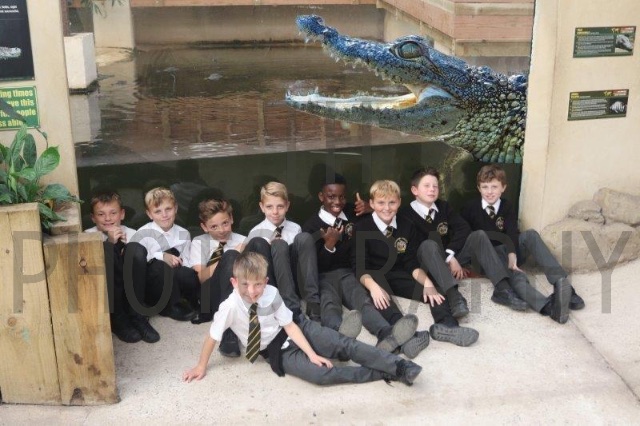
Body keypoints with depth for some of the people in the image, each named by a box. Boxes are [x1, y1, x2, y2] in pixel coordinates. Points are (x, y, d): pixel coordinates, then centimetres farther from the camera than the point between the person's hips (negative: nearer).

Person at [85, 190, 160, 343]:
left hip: (130, 291, 1)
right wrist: (111, 243, -27)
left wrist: (122, 244, -18)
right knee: (106, 250, -27)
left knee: (135, 249, -23)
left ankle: (136, 316, -16)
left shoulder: (131, 234, 0)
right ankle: (117, 319, -18)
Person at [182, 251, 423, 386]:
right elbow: (212, 336, -10)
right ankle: (385, 373, -19)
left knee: (345, 345, -18)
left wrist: (312, 354, -21)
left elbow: (290, 326, -14)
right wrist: (201, 367, 0)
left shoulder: (271, 293, -17)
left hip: (296, 331, 2)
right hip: (276, 351, -2)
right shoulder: (231, 306, -23)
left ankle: (398, 366, -16)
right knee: (320, 374, -26)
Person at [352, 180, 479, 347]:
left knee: (433, 291, -20)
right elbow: (359, 266, -15)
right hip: (373, 277, -4)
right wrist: (373, 287, -35)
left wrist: (428, 283, -19)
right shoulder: (361, 228, -8)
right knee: (379, 294, -37)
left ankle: (446, 326, -45)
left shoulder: (407, 226, 4)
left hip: (398, 276, 4)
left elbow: (412, 263, 1)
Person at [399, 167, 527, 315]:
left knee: (479, 235, -14)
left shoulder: (443, 206, 9)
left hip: (451, 257, 5)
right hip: (428, 263, -5)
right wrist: (448, 260, -17)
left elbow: (464, 228, -3)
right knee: (429, 245, -36)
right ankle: (453, 295, -54)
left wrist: (450, 255, -18)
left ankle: (502, 288, -29)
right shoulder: (405, 214, -9)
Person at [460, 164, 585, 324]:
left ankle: (561, 283, -41)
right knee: (515, 275, -36)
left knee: (530, 235, -29)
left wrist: (512, 254, -31)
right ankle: (547, 305, -63)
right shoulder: (470, 208, 1)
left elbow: (513, 233, -11)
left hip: (507, 252, 3)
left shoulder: (506, 207, 5)